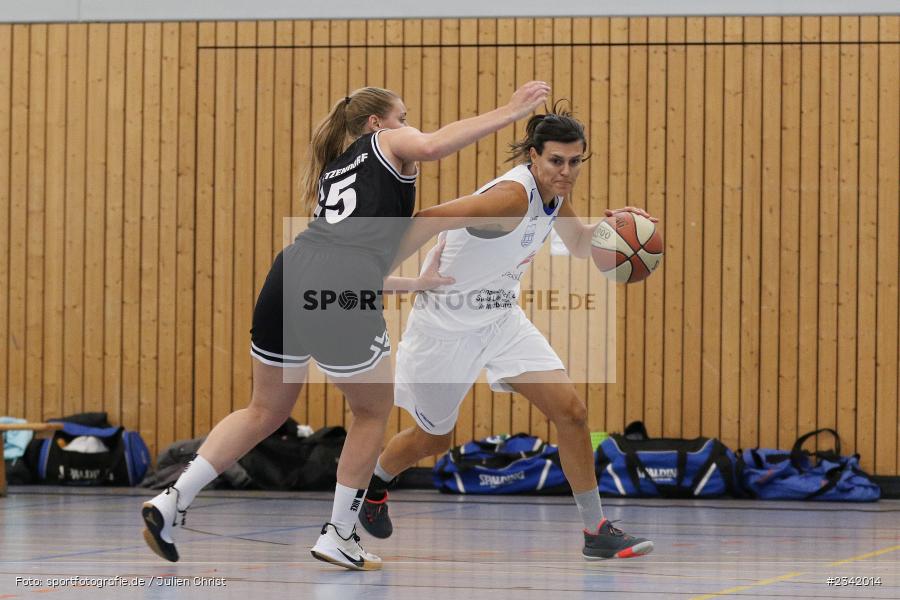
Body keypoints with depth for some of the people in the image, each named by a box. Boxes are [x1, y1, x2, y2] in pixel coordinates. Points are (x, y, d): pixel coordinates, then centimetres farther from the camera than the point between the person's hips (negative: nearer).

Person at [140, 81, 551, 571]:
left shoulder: (330, 172, 35)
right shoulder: (389, 143, 17)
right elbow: (430, 146, -7)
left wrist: (412, 285, 40)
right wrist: (508, 113, -3)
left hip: (289, 276, 6)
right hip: (340, 297, -6)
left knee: (265, 412, 22)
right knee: (373, 411, 17)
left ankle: (171, 502, 12)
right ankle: (338, 537, 20)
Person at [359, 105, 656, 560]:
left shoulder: (553, 193, -3)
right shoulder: (514, 195, -30)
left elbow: (580, 245, 17)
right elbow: (428, 220, -34)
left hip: (502, 319, 7)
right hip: (446, 328, -7)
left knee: (570, 410, -8)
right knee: (433, 438, 13)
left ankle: (596, 531, 0)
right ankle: (373, 480, 46)